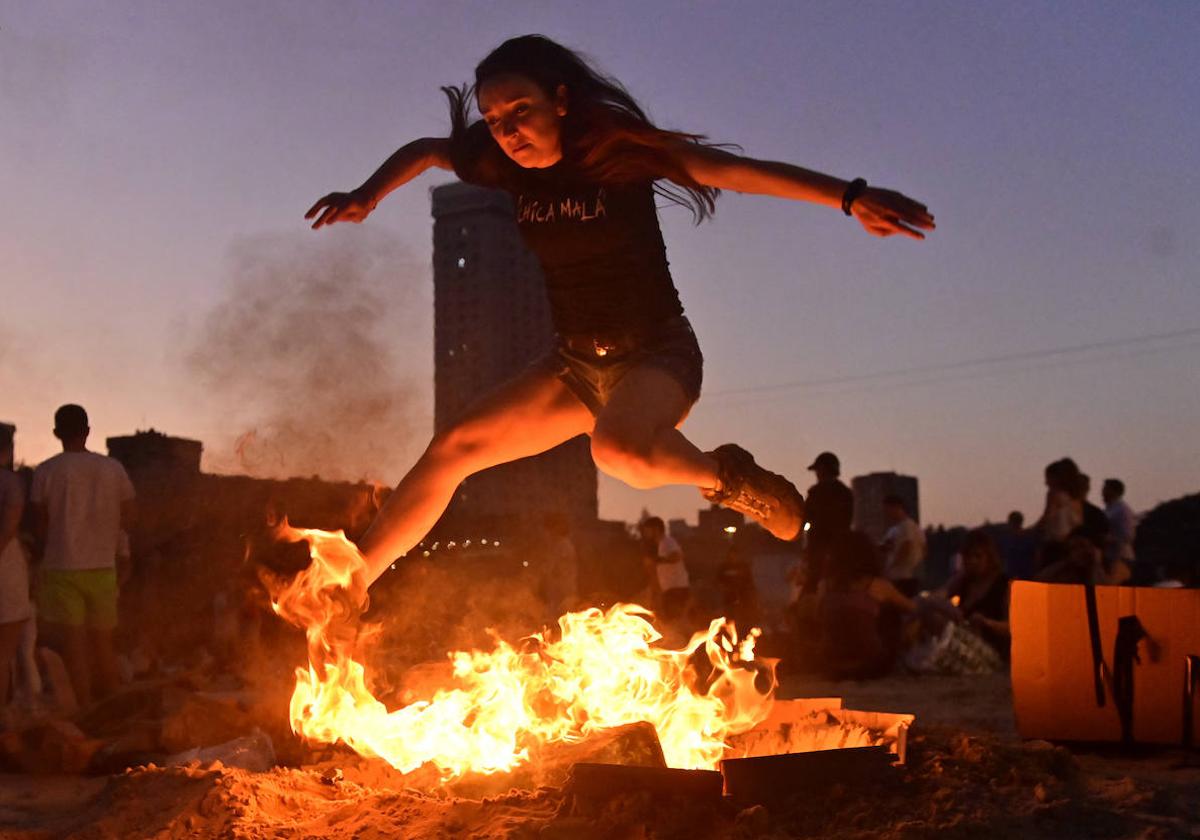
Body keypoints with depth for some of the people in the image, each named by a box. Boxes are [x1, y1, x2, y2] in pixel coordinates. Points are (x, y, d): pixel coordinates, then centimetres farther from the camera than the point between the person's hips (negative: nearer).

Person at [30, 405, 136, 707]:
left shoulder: (46, 471, -5)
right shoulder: (113, 468, 1)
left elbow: (41, 526, -1)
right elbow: (127, 518, 4)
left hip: (62, 567, -2)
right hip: (103, 567, 3)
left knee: (74, 647, 2)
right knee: (103, 645, 13)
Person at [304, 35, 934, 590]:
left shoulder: (617, 149, -16)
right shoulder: (506, 163, -2)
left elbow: (737, 170, -25)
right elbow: (423, 150, 18)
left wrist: (850, 196, -34)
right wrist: (365, 196, 1)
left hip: (657, 352, -6)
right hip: (576, 363, 6)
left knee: (618, 447, -39)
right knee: (452, 449, -2)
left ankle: (727, 476, -10)